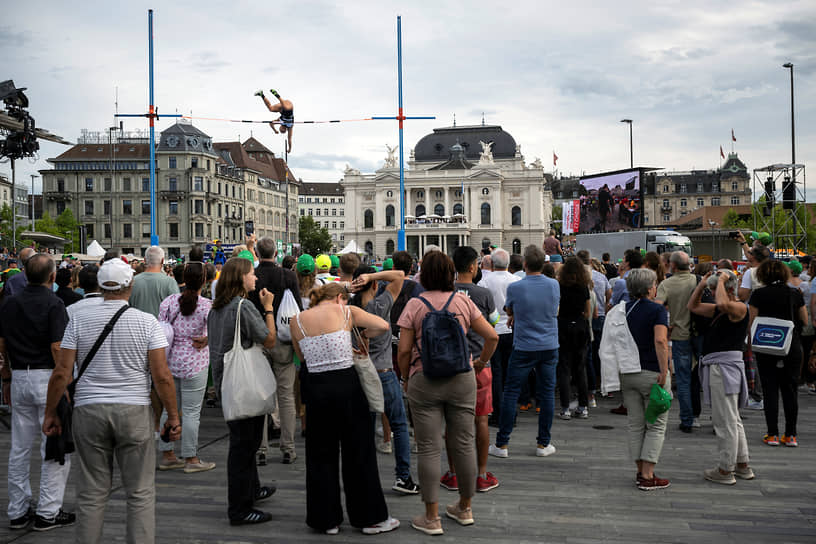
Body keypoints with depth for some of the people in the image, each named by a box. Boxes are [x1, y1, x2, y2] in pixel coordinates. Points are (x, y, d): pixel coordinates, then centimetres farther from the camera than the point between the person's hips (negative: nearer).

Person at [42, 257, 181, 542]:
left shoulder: (79, 319, 1)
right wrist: (173, 416, 1)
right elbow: (162, 375, -8)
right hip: (134, 411, -2)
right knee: (140, 492, 6)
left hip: (88, 411, 2)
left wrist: (50, 413, 10)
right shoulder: (147, 322, -4)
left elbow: (62, 373, -1)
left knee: (91, 493, 10)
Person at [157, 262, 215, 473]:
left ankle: (167, 455, 22)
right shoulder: (207, 306, -12)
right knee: (191, 412, 2)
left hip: (170, 360, 5)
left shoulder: (169, 301, -1)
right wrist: (205, 340, -3)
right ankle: (191, 459, 8)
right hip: (194, 363, -5)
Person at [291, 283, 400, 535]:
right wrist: (359, 335, 7)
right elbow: (383, 326, -8)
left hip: (316, 388, 3)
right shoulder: (346, 312, -2)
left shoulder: (298, 320, 6)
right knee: (359, 452, 8)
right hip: (346, 385, -2)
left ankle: (327, 519, 19)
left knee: (321, 455, 14)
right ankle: (370, 517, 16)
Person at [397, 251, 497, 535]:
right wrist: (481, 361, 17)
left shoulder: (414, 305, -4)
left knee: (428, 448, 3)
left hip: (425, 381, -2)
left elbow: (403, 351, -7)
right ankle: (464, 509, 25)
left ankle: (432, 517, 7)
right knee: (464, 443, 12)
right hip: (461, 378, 3)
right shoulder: (463, 301, 3)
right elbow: (492, 336, 2)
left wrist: (406, 378, 8)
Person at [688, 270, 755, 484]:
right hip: (716, 368, 10)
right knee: (732, 420, 17)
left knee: (725, 421, -3)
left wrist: (721, 280, -18)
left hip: (725, 368, -10)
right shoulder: (718, 311, 16)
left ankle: (725, 471, 4)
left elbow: (722, 304, -33)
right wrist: (702, 284, 14)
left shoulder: (739, 308, -11)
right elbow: (693, 306, 26)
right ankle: (743, 466, 27)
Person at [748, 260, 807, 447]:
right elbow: (805, 320, 9)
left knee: (770, 391, 3)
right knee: (790, 391, 8)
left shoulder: (758, 294, -5)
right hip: (792, 348, 2)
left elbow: (751, 323, -4)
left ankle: (772, 435, 3)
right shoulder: (795, 293, 1)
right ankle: (790, 435, 10)